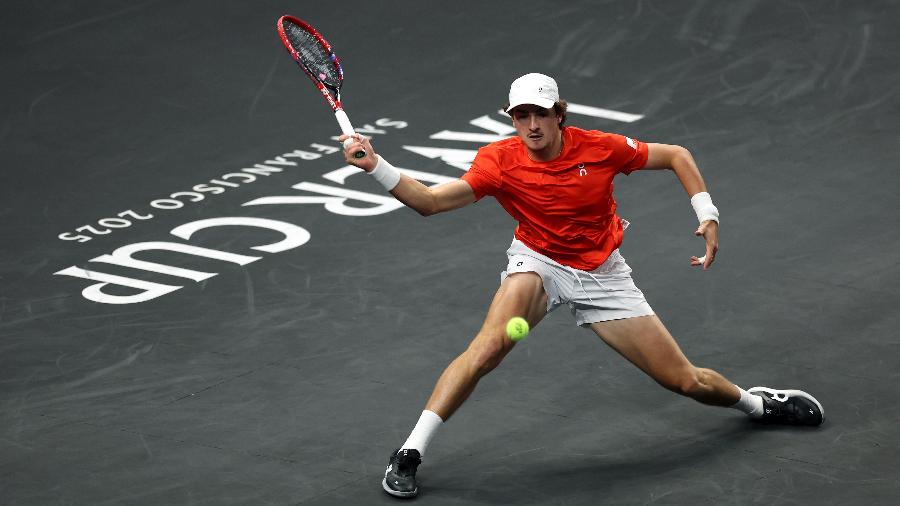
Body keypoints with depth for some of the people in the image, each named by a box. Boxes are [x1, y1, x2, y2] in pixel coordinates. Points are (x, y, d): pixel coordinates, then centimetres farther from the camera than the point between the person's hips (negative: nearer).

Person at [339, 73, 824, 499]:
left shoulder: (600, 148, -18)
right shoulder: (500, 160, -19)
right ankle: (410, 453, -26)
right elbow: (431, 201, -27)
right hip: (538, 264, -1)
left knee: (687, 381, 2)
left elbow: (676, 155, -2)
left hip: (602, 276, 1)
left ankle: (756, 402, 37)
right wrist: (376, 167, -41)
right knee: (488, 347, -32)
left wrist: (707, 215, -12)